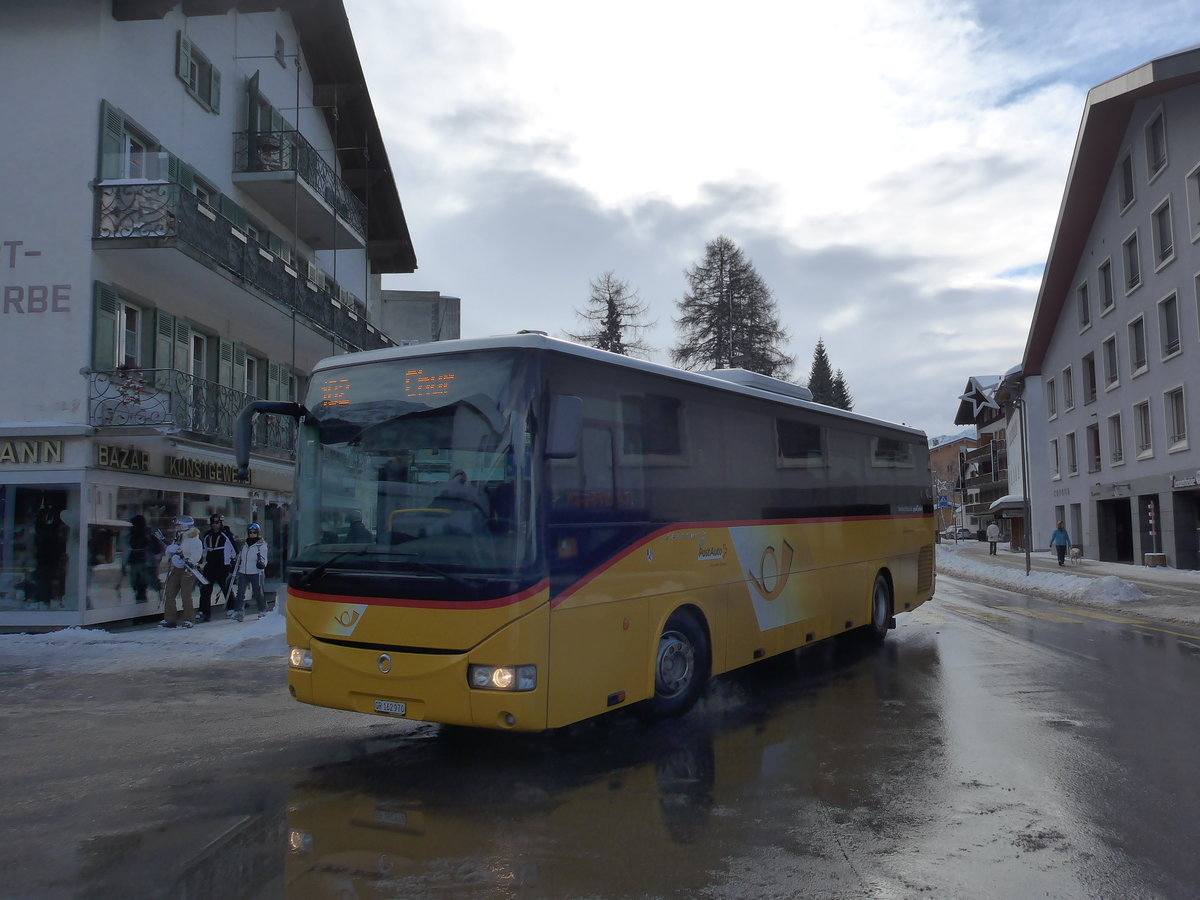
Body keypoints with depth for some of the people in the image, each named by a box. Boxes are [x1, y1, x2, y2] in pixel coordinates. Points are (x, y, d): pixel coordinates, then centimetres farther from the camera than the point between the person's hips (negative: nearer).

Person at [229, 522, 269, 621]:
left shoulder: (262, 544, -2)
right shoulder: (244, 545, 14)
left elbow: (264, 558, -7)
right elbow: (239, 559, 22)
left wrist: (262, 564, -29)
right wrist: (235, 572, 22)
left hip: (256, 573, -5)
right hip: (243, 572, 5)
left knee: (258, 592, 1)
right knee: (240, 592, -2)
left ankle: (263, 611, 15)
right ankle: (238, 611, 0)